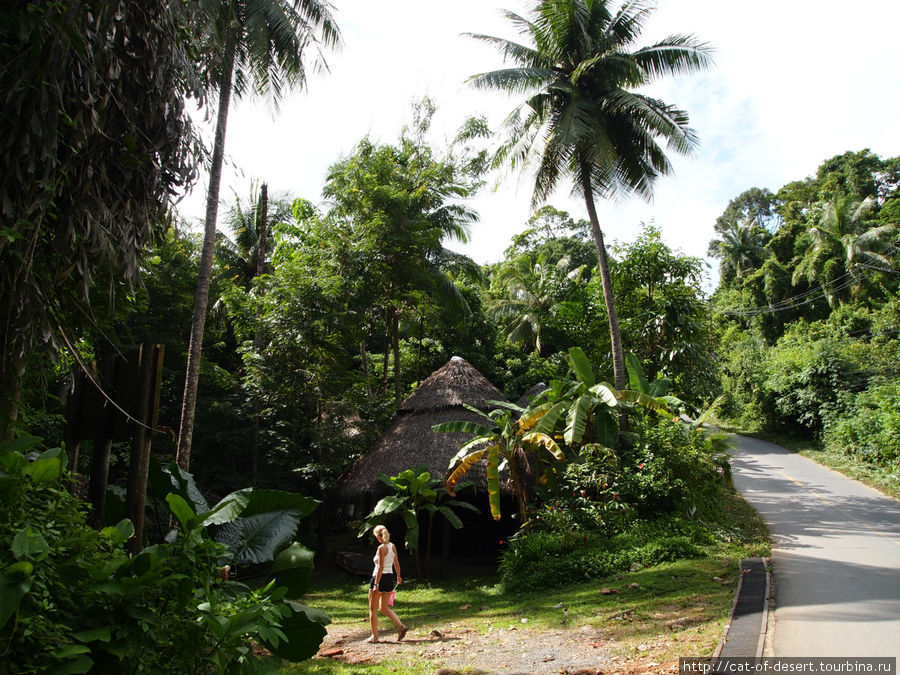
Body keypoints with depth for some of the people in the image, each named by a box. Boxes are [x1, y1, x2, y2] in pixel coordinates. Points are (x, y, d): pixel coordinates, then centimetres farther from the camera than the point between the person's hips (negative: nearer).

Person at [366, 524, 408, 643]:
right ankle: (401, 626, 4)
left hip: (380, 578, -8)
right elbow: (396, 564, 16)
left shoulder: (381, 548, -16)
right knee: (384, 607, 19)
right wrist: (399, 576, 30)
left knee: (373, 609, 8)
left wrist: (376, 584, -21)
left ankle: (374, 636, 12)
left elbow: (381, 567, -21)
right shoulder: (393, 546, 6)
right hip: (390, 578, 8)